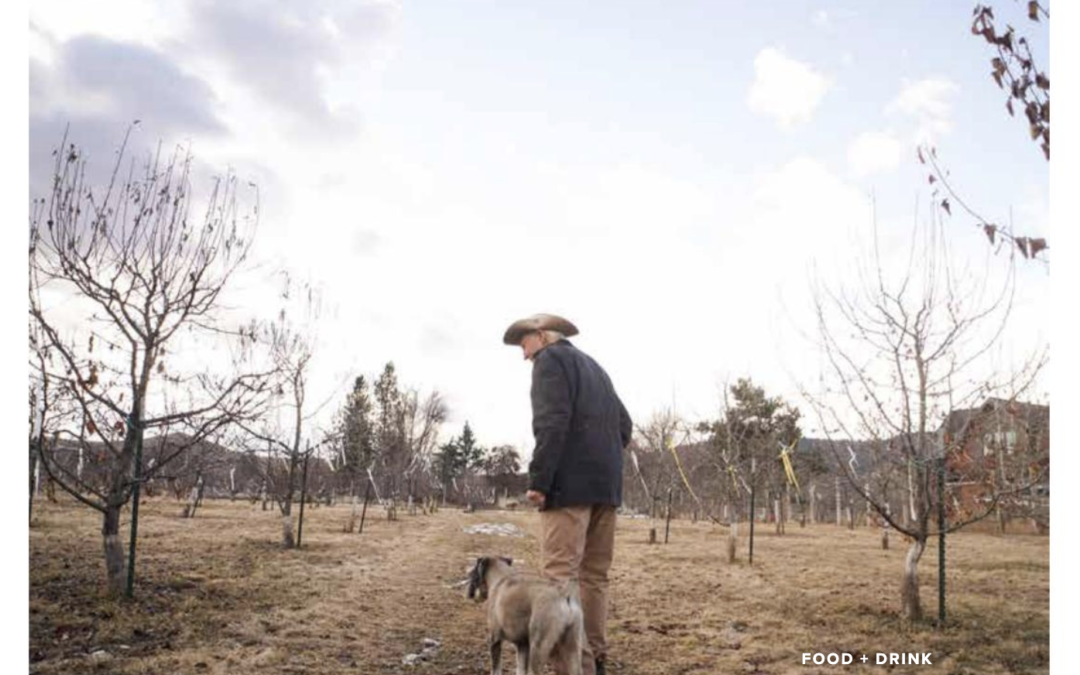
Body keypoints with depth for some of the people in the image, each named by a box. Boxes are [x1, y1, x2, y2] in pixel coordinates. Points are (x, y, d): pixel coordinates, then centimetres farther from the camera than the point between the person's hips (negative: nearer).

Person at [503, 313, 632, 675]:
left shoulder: (551, 359, -1)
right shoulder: (594, 367, 25)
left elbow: (552, 423, -15)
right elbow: (624, 425, 23)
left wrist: (538, 479, -16)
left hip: (570, 483, -9)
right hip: (606, 484, 9)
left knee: (561, 576, -10)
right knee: (594, 575, 12)